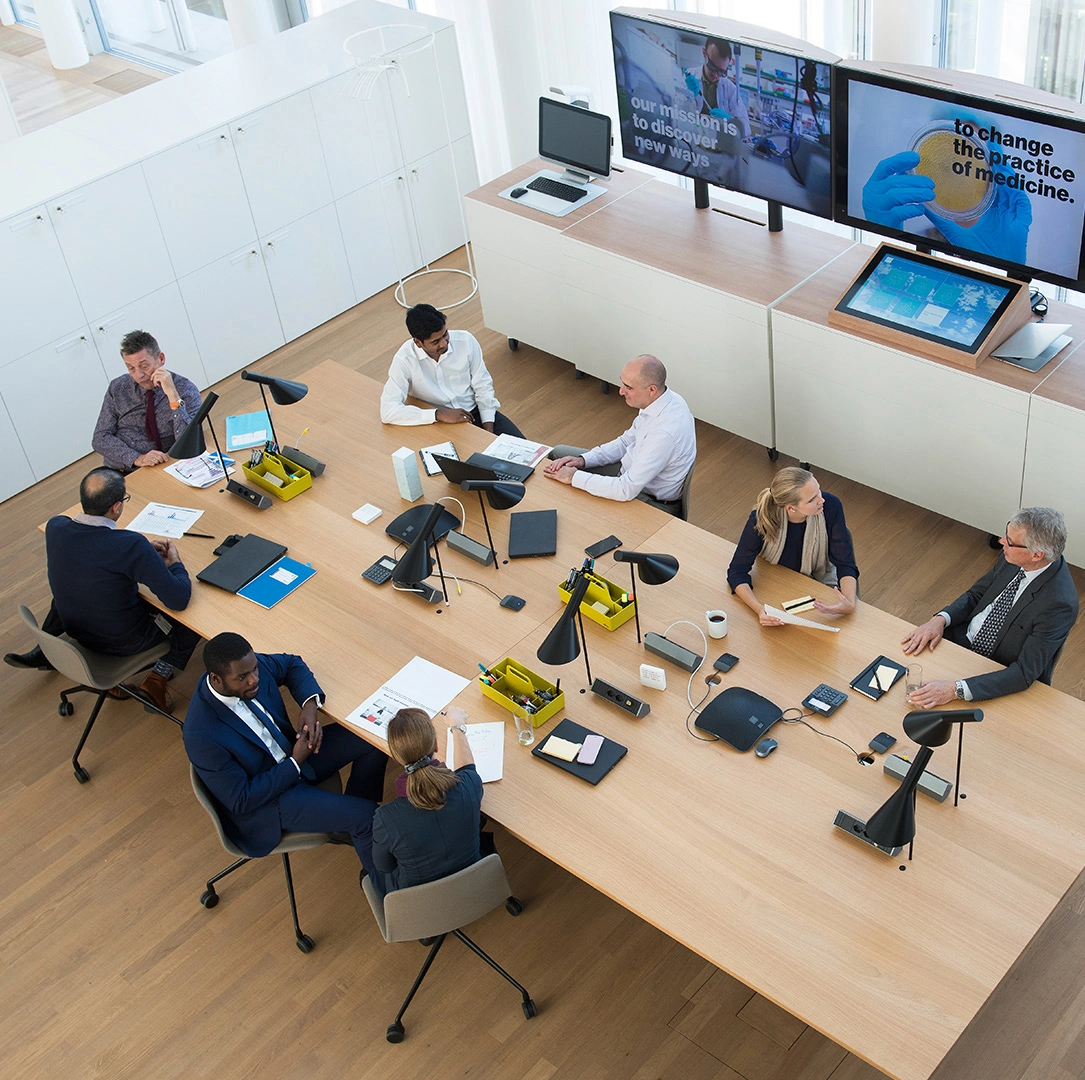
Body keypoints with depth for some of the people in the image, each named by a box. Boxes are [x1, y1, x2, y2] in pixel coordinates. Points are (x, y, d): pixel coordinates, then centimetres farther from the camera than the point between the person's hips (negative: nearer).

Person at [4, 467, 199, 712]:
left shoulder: (54, 527, -16)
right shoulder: (131, 545, -34)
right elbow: (179, 600, -29)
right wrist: (175, 562, -10)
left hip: (76, 629, 6)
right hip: (125, 641, -5)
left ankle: (43, 653, 36)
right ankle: (158, 678, 2)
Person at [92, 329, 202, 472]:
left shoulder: (185, 390, -3)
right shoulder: (117, 388, 7)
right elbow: (100, 438, 4)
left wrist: (173, 394, -20)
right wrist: (137, 458, -13)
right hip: (116, 475, 2)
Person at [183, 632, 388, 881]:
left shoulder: (253, 666, -18)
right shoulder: (202, 736, -35)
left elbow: (292, 664, 5)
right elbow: (240, 801, -25)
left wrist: (310, 705, -14)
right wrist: (296, 763, -23)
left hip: (292, 751, 7)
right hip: (262, 800, -7)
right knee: (366, 817, -16)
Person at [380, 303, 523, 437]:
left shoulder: (466, 341, -11)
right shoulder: (405, 360, -18)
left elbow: (483, 387, -1)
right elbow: (388, 411, -25)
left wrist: (489, 430, -12)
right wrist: (439, 414, -28)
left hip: (475, 412, 3)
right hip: (437, 425, -3)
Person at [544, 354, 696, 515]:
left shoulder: (665, 432, -37)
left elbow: (626, 490, -33)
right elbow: (627, 442, 7)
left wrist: (574, 477, -23)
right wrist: (583, 460, -5)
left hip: (651, 501, -9)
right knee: (557, 453, 12)